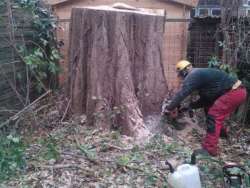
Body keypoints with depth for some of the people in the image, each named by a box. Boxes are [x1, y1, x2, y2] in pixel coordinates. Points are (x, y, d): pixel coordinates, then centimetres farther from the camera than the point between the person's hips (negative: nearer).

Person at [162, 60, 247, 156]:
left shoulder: (192, 75, -10)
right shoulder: (199, 74, 20)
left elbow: (181, 94, -15)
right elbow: (205, 99, 23)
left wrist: (169, 108, -6)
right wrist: (190, 106, 19)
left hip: (235, 92, -10)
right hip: (233, 90, 10)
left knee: (214, 116, -12)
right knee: (209, 108, 21)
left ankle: (209, 149, -11)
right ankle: (221, 131, 37)